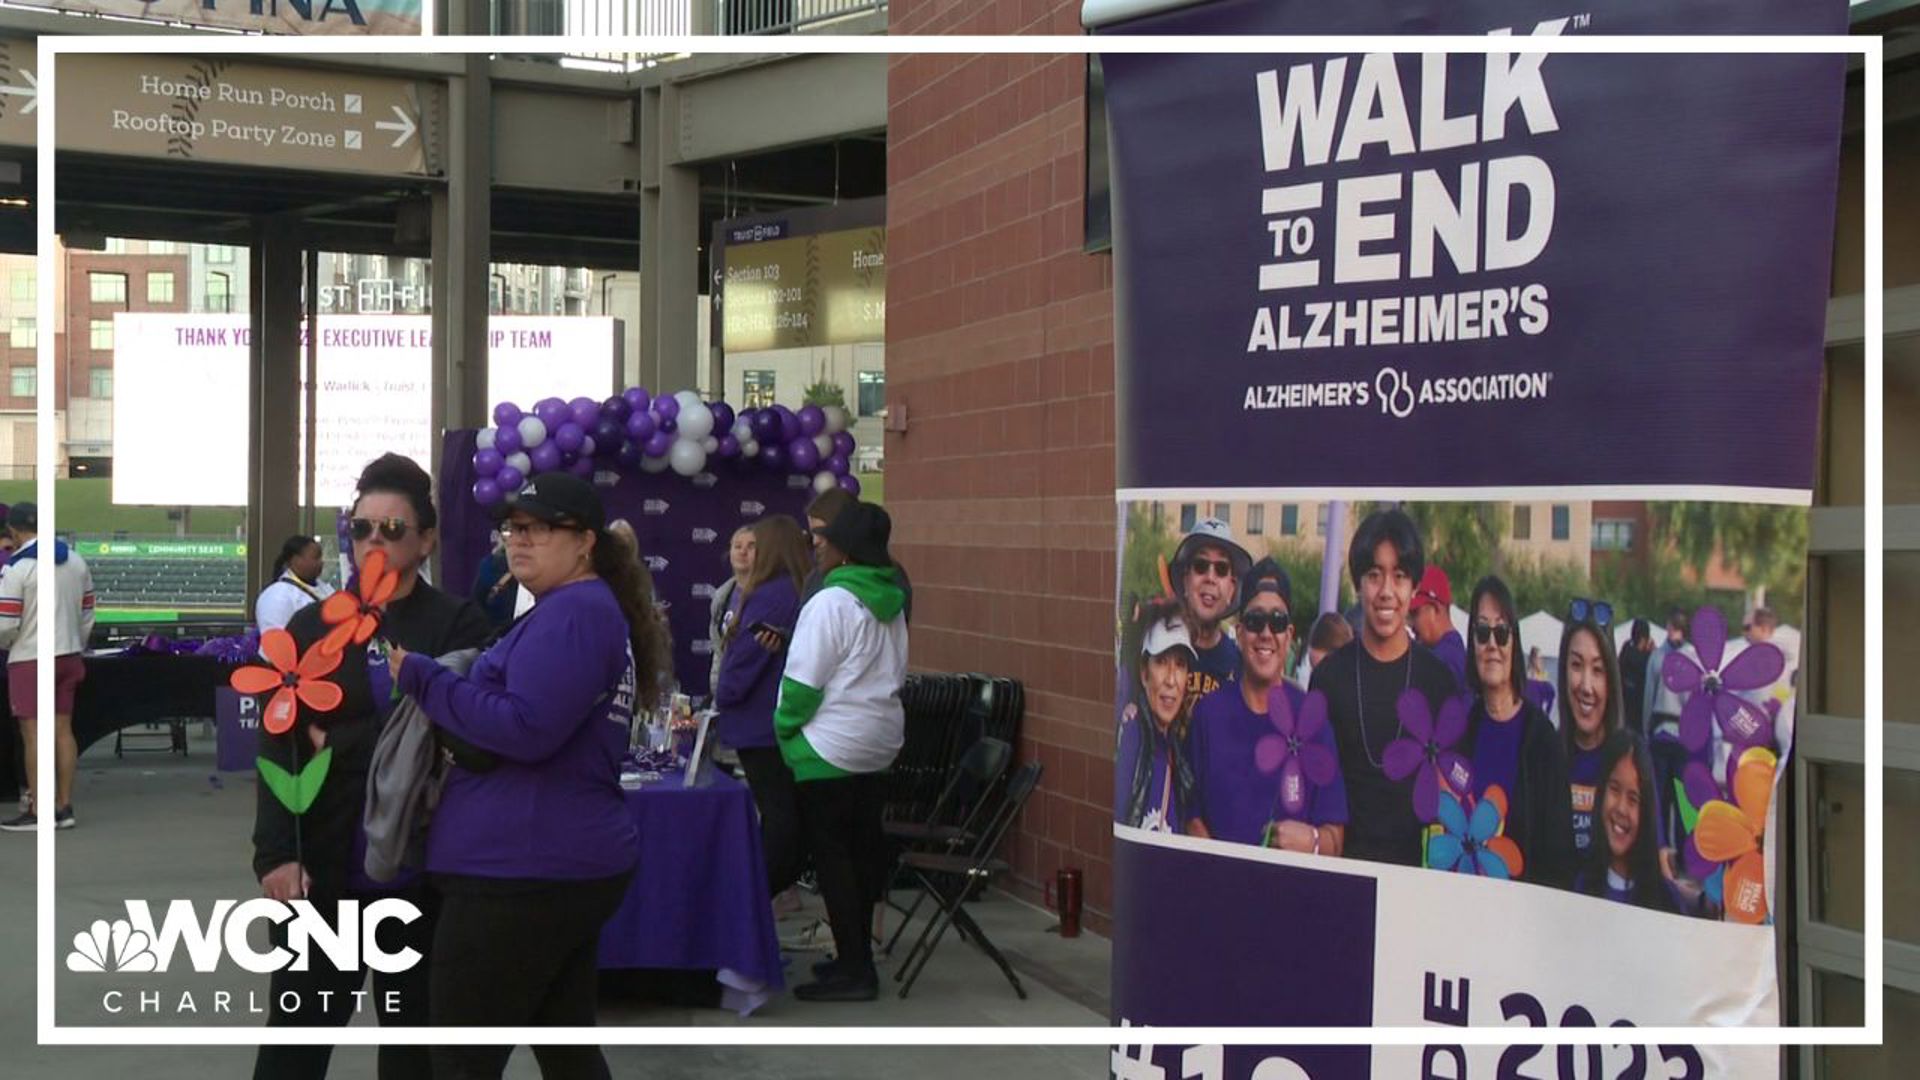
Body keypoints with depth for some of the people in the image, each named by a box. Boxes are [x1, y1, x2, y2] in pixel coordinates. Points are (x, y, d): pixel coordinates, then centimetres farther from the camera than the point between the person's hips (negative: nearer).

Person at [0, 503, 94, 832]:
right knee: (63, 729, 9)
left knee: (34, 733, -2)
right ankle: (64, 807, 12)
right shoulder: (75, 561, 7)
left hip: (30, 660, -6)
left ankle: (36, 811, 0)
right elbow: (87, 614, 12)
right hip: (69, 656, 7)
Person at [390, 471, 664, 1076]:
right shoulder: (593, 612, 19)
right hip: (568, 865, 11)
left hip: (520, 872, -11)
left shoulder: (570, 612, -14)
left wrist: (422, 679, -17)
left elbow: (526, 729, -24)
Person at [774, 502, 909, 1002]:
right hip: (879, 742, 8)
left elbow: (804, 681, -16)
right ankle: (857, 956, 22)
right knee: (862, 850, 14)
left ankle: (853, 968, -1)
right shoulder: (891, 602, 9)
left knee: (831, 855, -2)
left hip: (829, 748, -8)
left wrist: (783, 726, -2)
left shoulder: (832, 602, -16)